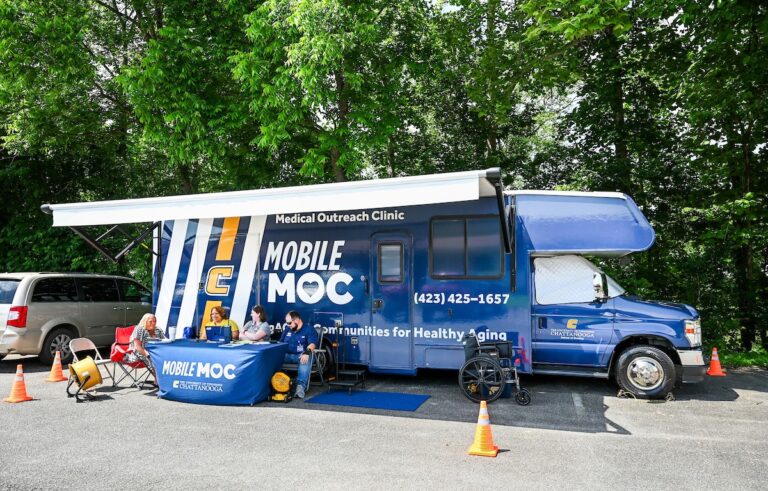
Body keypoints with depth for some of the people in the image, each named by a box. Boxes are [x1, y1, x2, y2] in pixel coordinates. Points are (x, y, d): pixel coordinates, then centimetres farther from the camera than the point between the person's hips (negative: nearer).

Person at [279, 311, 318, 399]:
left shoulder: (309, 329, 3)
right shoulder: (287, 329, 23)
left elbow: (312, 344, -11)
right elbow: (281, 342, 23)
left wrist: (306, 353, -32)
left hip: (301, 355, -5)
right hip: (287, 355, 5)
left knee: (306, 360, -39)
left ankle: (301, 386, -49)